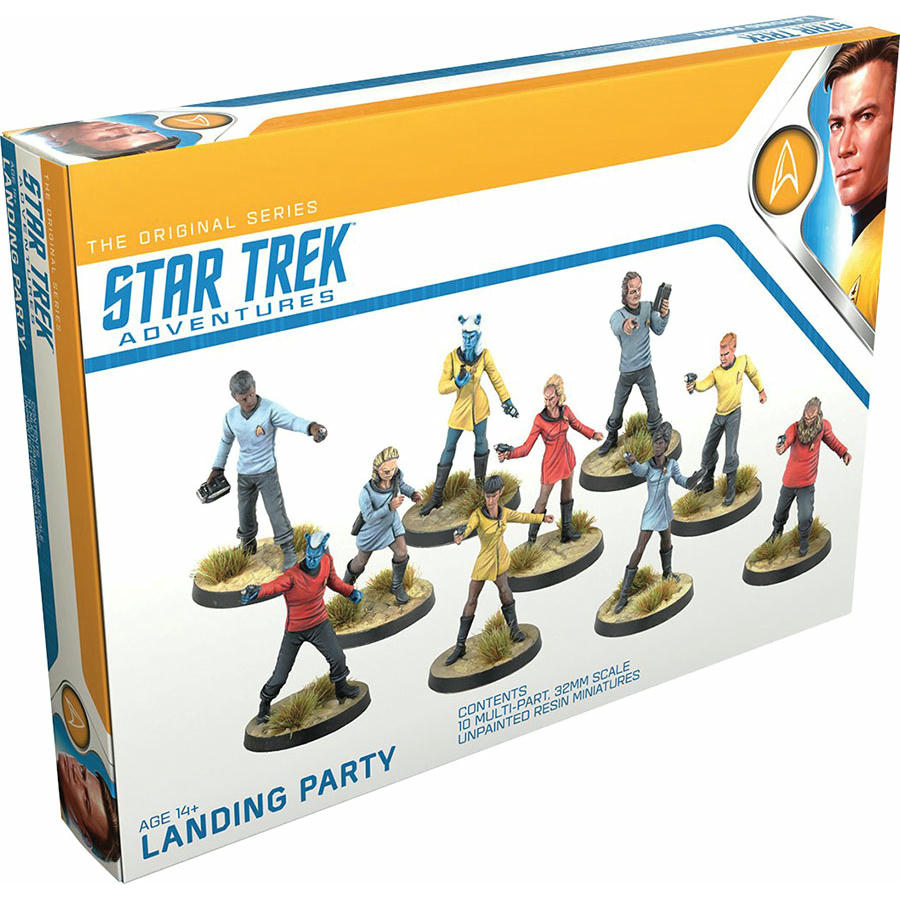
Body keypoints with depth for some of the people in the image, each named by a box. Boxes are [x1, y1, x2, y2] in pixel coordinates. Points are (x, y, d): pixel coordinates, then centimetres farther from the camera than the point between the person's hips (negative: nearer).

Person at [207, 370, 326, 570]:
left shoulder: (270, 409, -18)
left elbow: (292, 421, -34)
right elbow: (226, 441, 15)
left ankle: (288, 551, 5)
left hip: (267, 472, -4)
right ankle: (248, 547, 36)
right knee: (245, 513, 15)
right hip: (244, 475, 4)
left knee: (276, 512, -6)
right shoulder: (231, 416, -3)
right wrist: (217, 468, 17)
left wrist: (311, 427, -56)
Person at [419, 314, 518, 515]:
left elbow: (496, 379, 4)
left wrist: (506, 401, 7)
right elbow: (441, 387, -14)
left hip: (479, 407, 2)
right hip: (460, 408, -2)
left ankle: (480, 483, 35)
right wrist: (458, 383, -31)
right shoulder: (452, 357, -17)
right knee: (449, 448, 2)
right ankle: (437, 496, 5)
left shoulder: (484, 355, -10)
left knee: (481, 442, 13)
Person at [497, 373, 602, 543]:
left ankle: (567, 531, 35)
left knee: (567, 493, 19)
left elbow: (576, 424, 12)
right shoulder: (539, 419, -25)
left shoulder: (565, 410, -12)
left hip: (568, 457, 5)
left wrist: (593, 434, 4)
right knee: (543, 499, 2)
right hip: (551, 462, -5)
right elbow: (526, 448, -24)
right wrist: (508, 454, -38)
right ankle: (531, 538, 15)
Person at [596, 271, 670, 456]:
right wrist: (625, 325, -69)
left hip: (646, 369, 2)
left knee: (654, 408, 6)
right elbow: (616, 328, -43)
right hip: (626, 372, -2)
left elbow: (658, 330, -8)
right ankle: (611, 439, 31)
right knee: (617, 408, 10)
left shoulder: (648, 307, -7)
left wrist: (663, 315, -31)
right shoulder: (618, 315, -20)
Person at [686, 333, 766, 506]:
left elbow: (753, 374, 9)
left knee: (730, 454, -11)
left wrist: (761, 391, 18)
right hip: (719, 415, 2)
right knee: (708, 450, 11)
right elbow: (705, 384, -34)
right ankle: (708, 482, 32)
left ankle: (731, 489, 2)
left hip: (734, 414, -2)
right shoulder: (716, 372, -15)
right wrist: (694, 385, -57)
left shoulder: (743, 361, -13)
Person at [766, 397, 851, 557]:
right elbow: (787, 438, -44)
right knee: (781, 511, 20)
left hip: (807, 483, 0)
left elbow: (830, 439, 10)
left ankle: (804, 539, 21)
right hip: (789, 481, 0)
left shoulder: (824, 426, -13)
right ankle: (777, 531, 51)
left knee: (805, 517, -10)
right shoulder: (795, 427, -22)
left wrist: (844, 452, -1)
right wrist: (781, 447, -66)